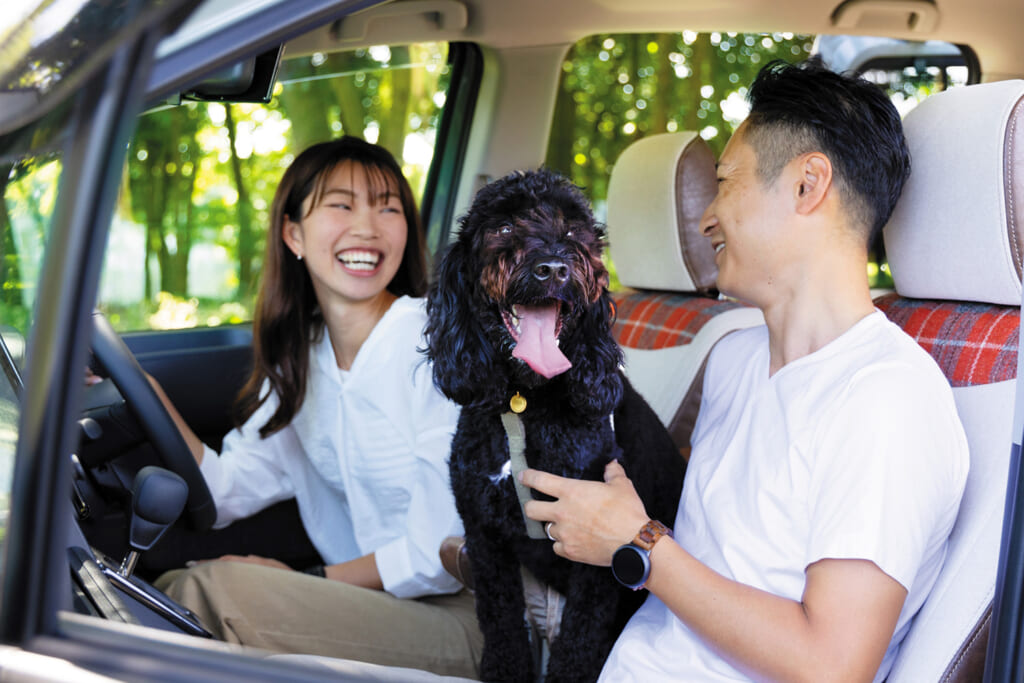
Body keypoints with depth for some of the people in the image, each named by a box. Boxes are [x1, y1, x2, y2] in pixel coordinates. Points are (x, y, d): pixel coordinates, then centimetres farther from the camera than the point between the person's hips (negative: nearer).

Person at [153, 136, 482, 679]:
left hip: (465, 617, -6)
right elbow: (224, 493, 1)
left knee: (218, 586, -19)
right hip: (368, 603, 6)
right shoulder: (301, 358, 8)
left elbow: (442, 556, -17)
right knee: (168, 587, -6)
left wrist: (312, 579, -6)